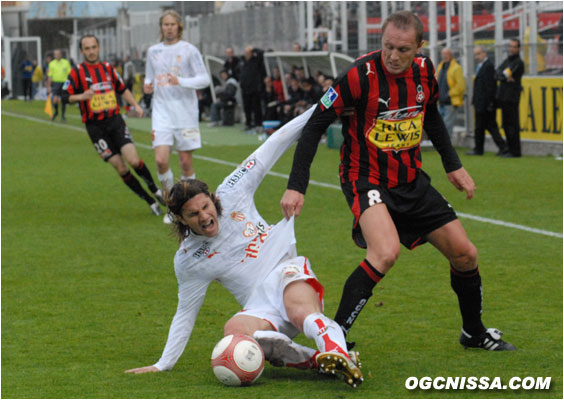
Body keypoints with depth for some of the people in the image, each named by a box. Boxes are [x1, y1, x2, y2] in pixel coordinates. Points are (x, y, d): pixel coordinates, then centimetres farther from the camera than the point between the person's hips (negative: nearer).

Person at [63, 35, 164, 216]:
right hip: (95, 127, -2)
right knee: (121, 168, -5)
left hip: (115, 121, 2)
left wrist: (136, 105, 10)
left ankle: (155, 189, 8)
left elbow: (122, 89, 22)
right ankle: (150, 202, 6)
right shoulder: (77, 71, -2)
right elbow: (65, 97, -5)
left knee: (134, 160, -15)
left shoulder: (108, 68, 10)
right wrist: (81, 96, -23)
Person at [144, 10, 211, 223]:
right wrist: (147, 86, 0)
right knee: (161, 160, -11)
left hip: (185, 113, -2)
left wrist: (180, 82, -21)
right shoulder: (153, 51, 10)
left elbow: (204, 79, -6)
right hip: (162, 112, 2)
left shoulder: (188, 50, -2)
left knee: (186, 162, 1)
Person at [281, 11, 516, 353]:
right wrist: (297, 186, -21)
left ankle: (475, 332, 34)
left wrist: (453, 164, 16)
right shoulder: (361, 76, -21)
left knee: (464, 254, 9)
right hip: (367, 180, -6)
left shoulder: (424, 70, -3)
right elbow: (316, 123, -17)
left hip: (412, 180, 6)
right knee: (386, 252, -32)